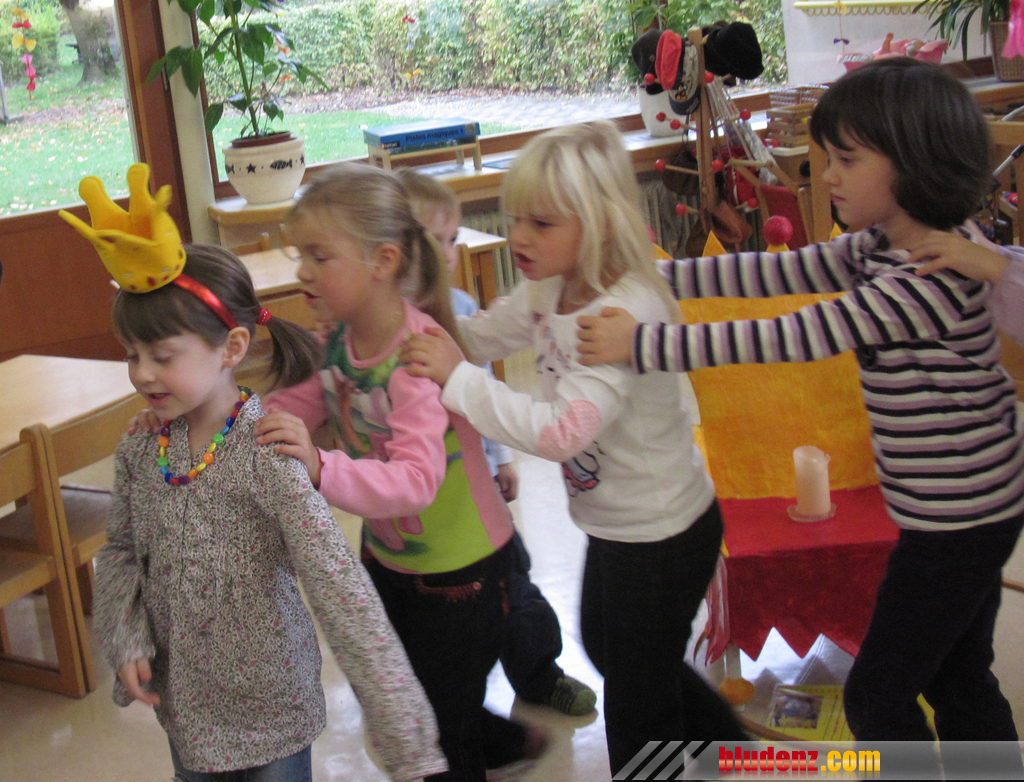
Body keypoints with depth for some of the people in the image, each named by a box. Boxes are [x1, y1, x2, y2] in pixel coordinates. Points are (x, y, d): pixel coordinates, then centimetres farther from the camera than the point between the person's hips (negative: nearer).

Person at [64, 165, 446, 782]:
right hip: (183, 705, 6)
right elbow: (120, 551, 11)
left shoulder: (267, 453, -24)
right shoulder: (141, 450, -5)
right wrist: (126, 642, -6)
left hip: (270, 708, -5)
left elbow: (342, 592, -30)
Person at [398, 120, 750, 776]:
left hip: (663, 533, -10)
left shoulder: (627, 312, -33)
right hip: (613, 520, 10)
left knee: (637, 696, 10)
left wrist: (458, 379, -37)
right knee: (605, 648, 31)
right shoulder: (550, 289, -4)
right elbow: (476, 336, 8)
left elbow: (563, 431, -40)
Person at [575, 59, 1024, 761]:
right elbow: (773, 274, 1)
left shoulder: (928, 283, -29)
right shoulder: (879, 250, 1)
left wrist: (642, 343, -29)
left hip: (957, 520, -9)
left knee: (878, 692, 6)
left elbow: (788, 338, -31)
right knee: (961, 680, 22)